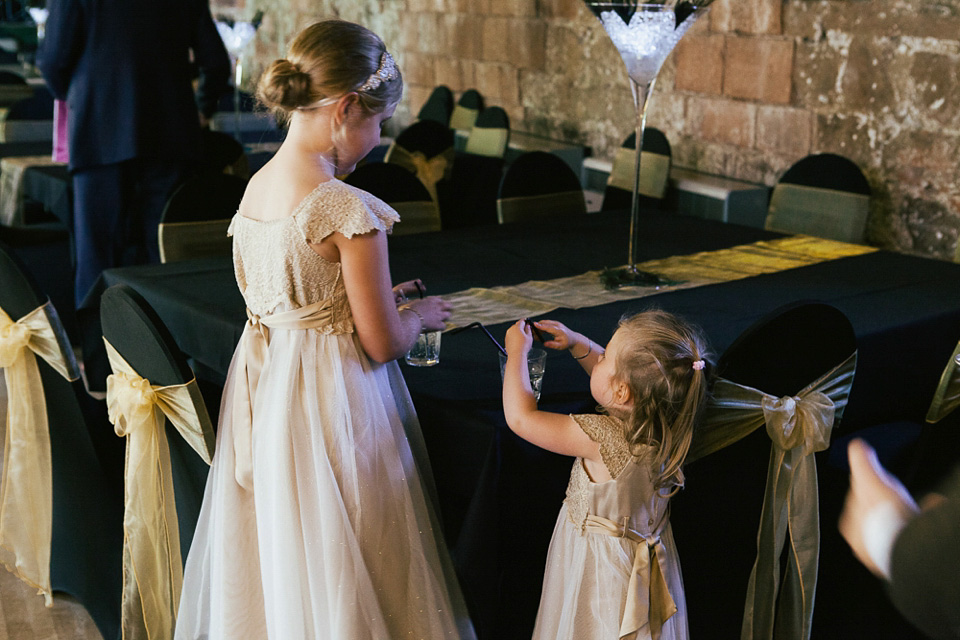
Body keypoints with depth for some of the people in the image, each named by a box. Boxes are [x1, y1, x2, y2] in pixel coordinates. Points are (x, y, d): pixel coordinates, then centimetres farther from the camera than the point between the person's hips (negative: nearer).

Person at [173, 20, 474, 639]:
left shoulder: (255, 187, 1)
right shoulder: (350, 209, -22)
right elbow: (382, 344, -17)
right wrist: (420, 314, 3)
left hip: (262, 392, 8)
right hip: (333, 397, -7)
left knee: (278, 558, 23)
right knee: (339, 572, 10)